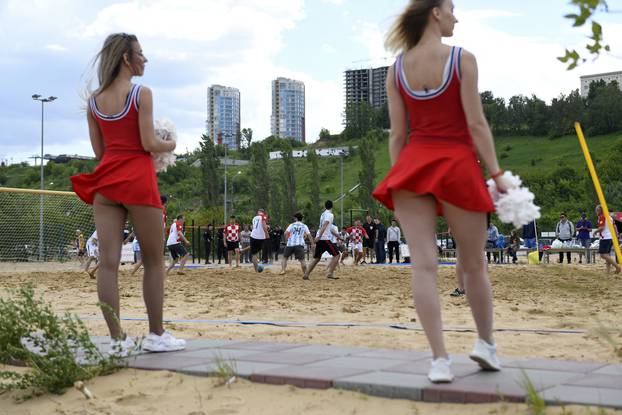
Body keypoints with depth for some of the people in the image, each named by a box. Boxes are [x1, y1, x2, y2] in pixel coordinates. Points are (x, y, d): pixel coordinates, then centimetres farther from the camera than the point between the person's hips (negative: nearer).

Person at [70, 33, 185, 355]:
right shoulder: (141, 93, -6)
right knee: (154, 261, 7)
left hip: (106, 181, 5)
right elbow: (149, 144, -11)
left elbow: (98, 150, 12)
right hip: (138, 179, -5)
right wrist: (171, 145, 9)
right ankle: (156, 335, 12)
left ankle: (117, 339, -1)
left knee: (108, 261, -1)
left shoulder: (94, 100, 11)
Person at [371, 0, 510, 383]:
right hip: (457, 165, -3)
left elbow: (397, 134, 8)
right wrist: (497, 173, -4)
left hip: (412, 165, 3)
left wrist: (399, 182, 12)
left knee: (423, 264, -4)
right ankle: (487, 344, 24)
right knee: (474, 264, 13)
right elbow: (476, 124, -8)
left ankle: (440, 360, -8)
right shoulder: (462, 59, -3)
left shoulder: (397, 68, 9)